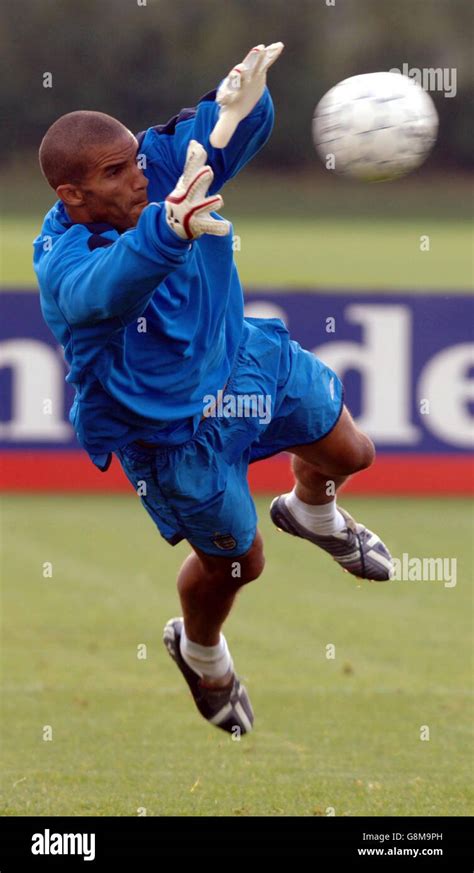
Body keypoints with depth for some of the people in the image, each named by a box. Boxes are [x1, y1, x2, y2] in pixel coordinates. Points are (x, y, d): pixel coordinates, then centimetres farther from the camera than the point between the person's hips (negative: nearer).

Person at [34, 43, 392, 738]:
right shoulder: (64, 263, -40)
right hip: (173, 431, -5)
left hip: (241, 353, 6)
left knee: (349, 454, 23)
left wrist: (240, 104, -60)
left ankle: (312, 512, 61)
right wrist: (169, 228, -83)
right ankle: (200, 653, 50)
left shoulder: (161, 163, -23)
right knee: (235, 561, 15)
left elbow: (225, 135, -33)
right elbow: (105, 290, -62)